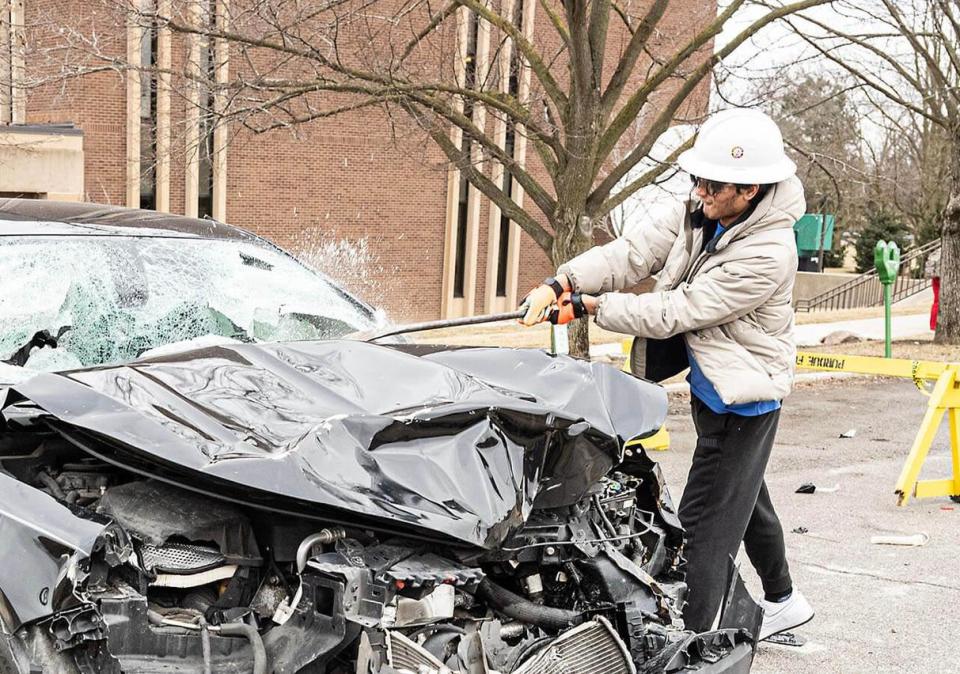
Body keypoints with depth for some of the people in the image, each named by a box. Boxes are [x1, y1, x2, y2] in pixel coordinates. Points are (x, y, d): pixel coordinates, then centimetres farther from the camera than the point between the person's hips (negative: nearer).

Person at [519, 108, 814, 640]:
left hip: (741, 400, -9)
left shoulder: (767, 253, -29)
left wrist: (590, 306, -22)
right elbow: (631, 253, -14)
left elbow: (675, 312, -27)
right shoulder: (696, 214, -5)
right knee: (746, 499, 25)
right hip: (710, 386, 9)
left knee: (706, 520, -5)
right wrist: (560, 284, -28)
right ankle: (783, 601, 46)